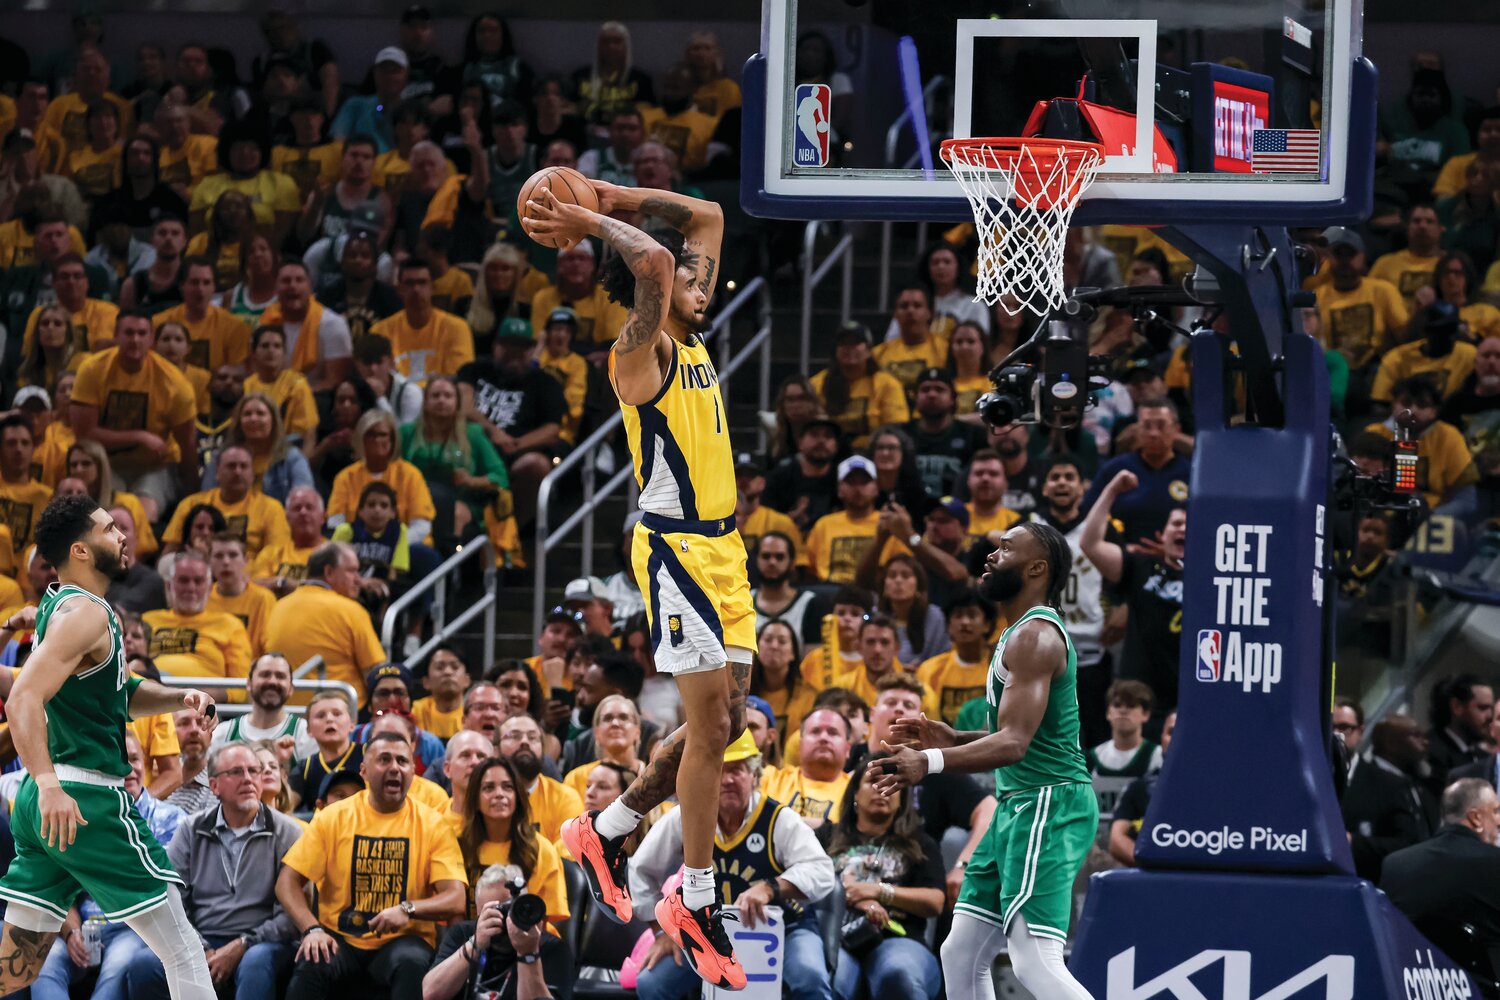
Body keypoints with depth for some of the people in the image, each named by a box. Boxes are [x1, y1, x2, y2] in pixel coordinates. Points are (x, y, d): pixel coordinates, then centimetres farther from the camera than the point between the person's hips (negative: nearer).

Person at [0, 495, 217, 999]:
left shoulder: (59, 606, 17)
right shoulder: (85, 613, -13)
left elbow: (118, 693, 29)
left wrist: (179, 697, 10)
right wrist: (49, 784, -37)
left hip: (41, 805, 10)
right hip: (84, 801, -10)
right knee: (181, 949, -2)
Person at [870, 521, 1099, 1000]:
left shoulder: (1035, 636, -14)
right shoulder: (1020, 633, 20)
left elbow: (1014, 742, -25)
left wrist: (931, 762, -36)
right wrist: (952, 739, 16)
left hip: (1049, 804, -11)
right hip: (1017, 807, 11)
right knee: (961, 955, 10)